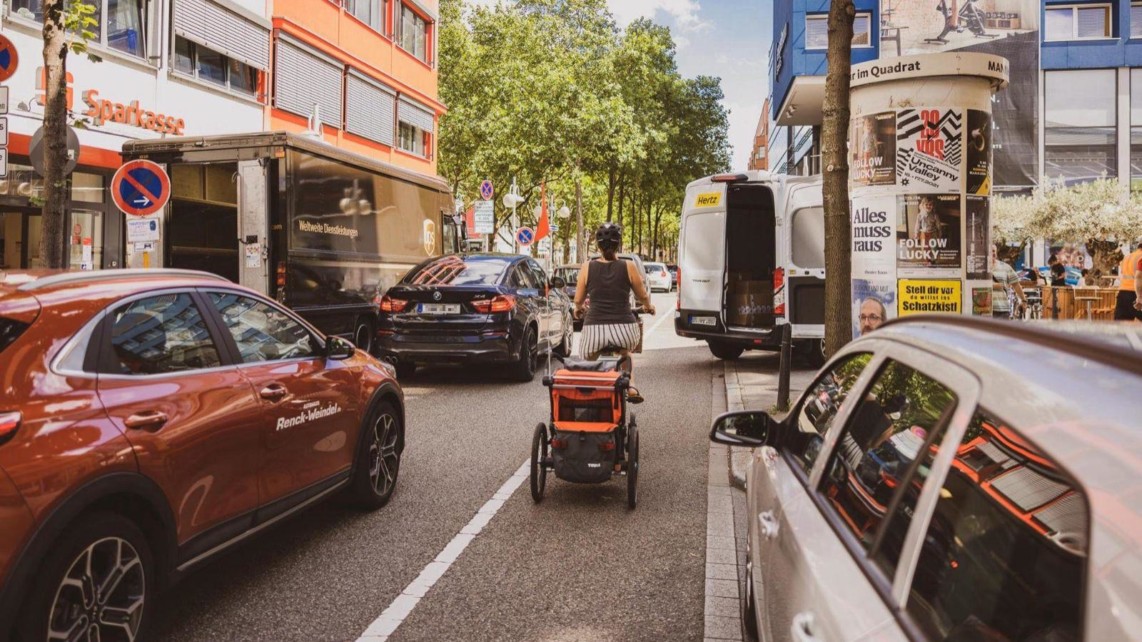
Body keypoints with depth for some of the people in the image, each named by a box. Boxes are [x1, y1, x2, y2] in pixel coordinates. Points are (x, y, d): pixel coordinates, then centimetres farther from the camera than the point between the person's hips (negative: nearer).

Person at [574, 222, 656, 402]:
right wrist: (648, 306, 37)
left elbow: (578, 300, 12)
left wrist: (578, 309, 36)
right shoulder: (628, 267, 1)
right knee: (624, 351, 35)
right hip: (624, 327, 1)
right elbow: (643, 296, 14)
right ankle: (628, 386, 21)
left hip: (594, 328, -1)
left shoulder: (587, 267, 2)